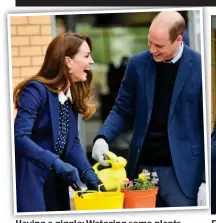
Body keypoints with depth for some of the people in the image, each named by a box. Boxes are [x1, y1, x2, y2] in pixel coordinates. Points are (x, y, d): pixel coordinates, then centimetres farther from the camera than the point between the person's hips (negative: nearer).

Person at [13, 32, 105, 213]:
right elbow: (19, 137, -27)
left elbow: (72, 142, 5)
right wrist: (57, 163, -34)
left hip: (56, 183, 8)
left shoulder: (72, 94, 8)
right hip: (29, 182, -8)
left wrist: (88, 173, -11)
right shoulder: (36, 90, -17)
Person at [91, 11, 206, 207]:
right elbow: (122, 110, 11)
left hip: (180, 171, -3)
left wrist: (207, 179, -9)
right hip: (142, 167, 4)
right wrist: (102, 137, -9)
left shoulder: (200, 67, -8)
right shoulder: (138, 64, 3)